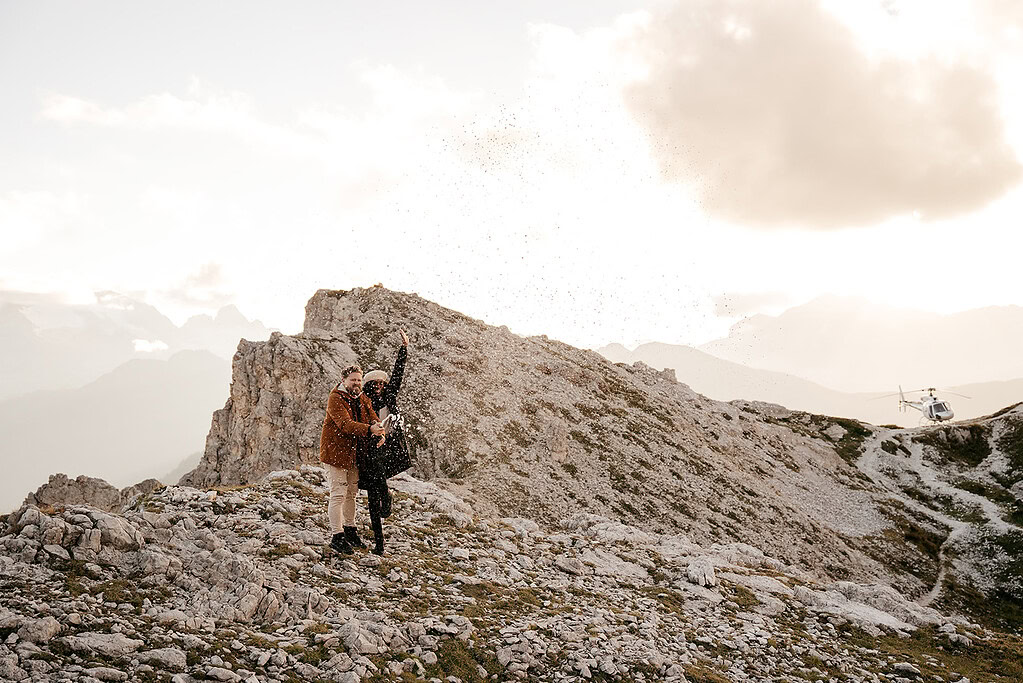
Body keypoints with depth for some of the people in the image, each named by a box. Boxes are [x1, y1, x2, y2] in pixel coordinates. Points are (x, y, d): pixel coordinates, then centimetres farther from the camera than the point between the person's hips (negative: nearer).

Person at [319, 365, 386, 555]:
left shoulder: (363, 399, 8)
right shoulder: (336, 398, -16)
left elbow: (373, 418, 0)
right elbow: (345, 424, -29)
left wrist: (380, 433, -23)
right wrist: (369, 429, -42)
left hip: (354, 453, 8)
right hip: (335, 452, -8)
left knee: (352, 493, 18)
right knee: (338, 494, -6)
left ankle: (350, 530, 32)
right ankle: (337, 537, 0)